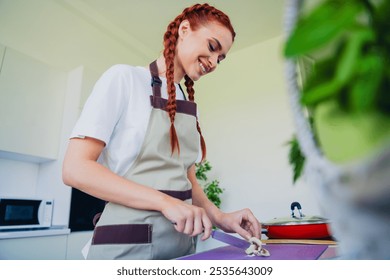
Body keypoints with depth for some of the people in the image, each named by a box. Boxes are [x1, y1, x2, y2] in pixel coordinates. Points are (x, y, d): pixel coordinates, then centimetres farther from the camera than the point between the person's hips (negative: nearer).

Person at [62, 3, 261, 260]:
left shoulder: (188, 106, 10)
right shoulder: (124, 78, -8)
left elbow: (187, 179, 11)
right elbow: (76, 169, -15)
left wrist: (219, 217, -6)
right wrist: (165, 202, -23)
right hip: (127, 244, -6)